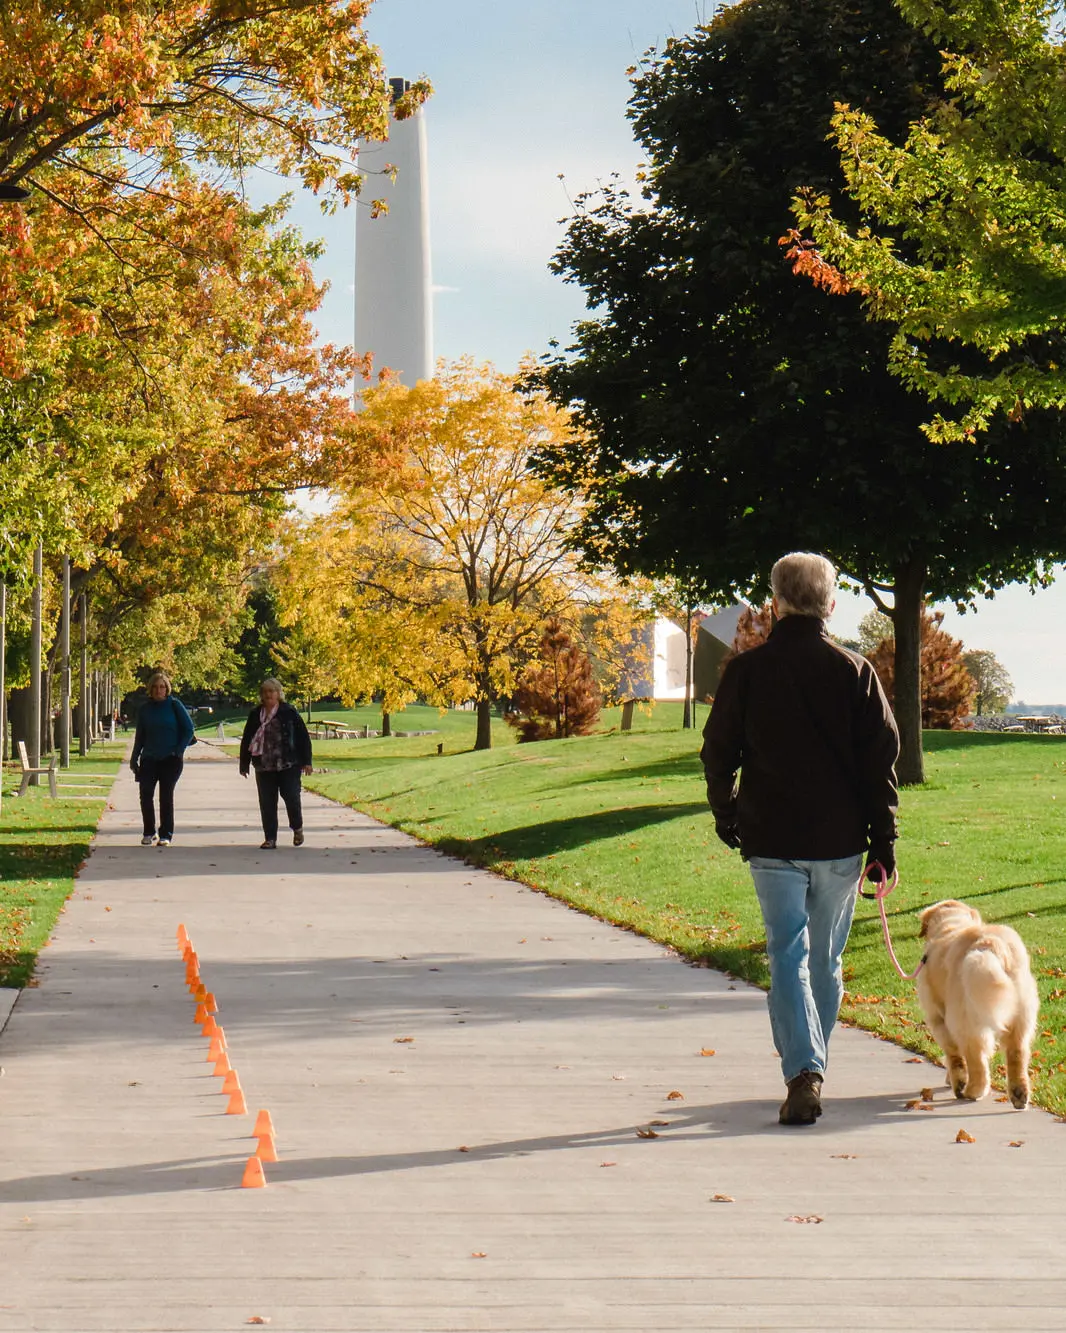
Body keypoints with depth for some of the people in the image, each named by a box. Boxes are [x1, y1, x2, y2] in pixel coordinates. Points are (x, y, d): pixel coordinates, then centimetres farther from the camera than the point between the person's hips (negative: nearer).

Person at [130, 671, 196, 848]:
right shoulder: (145, 708, 6)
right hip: (149, 759, 3)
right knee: (145, 795, -3)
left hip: (171, 759, -3)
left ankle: (166, 835, 8)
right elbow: (140, 735, 13)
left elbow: (189, 730, -2)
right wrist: (134, 758, 9)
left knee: (166, 797, 0)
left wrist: (179, 750, -10)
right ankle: (149, 832, 12)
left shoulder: (174, 705, -3)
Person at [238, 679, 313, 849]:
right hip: (264, 767, 3)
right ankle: (270, 838, 10)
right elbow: (246, 741, 14)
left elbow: (303, 737, -1)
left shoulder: (289, 712, -1)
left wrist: (306, 761, -5)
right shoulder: (255, 715, 9)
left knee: (291, 797, -6)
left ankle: (297, 828, 21)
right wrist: (244, 765, 11)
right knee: (267, 803, 3)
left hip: (288, 765, -3)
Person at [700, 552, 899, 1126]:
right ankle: (810, 1067, 25)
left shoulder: (746, 670, -2)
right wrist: (883, 840, 4)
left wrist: (726, 817, 20)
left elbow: (718, 752, 4)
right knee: (826, 960, 15)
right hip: (840, 841, 1)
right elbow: (881, 758, -2)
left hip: (772, 841, -1)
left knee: (788, 958, -2)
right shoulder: (855, 671, -1)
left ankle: (803, 1073, -19)